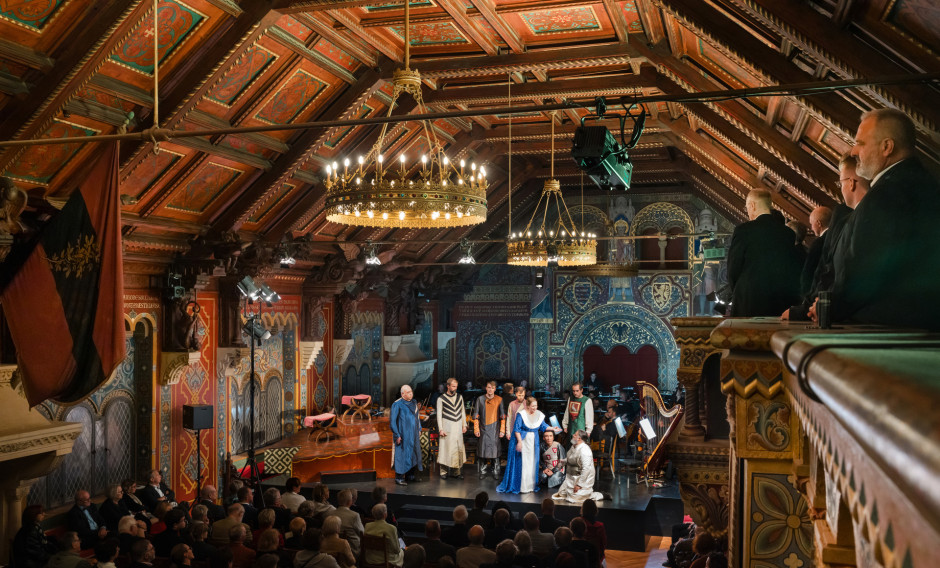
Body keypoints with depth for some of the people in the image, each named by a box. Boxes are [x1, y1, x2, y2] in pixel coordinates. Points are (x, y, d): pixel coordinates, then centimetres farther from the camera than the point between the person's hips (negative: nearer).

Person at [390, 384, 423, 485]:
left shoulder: (414, 402, 9)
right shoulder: (397, 404, -12)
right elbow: (392, 421, -12)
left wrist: (419, 429, 15)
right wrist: (397, 435, -15)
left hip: (414, 434, 7)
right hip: (403, 434, -7)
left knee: (413, 453, 10)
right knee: (402, 454, -3)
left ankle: (410, 475, 21)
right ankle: (399, 477, 5)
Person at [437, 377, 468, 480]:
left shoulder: (460, 397, 9)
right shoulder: (441, 399, -3)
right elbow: (439, 415, -3)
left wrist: (464, 425, 10)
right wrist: (440, 429, -7)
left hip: (458, 427, 4)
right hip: (447, 427, -4)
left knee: (459, 449, 3)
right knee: (446, 448, -3)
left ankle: (457, 472, 10)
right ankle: (444, 472, 7)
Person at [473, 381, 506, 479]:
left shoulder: (499, 400, 3)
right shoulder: (480, 399, 4)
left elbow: (503, 416, 5)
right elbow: (476, 415, 5)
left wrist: (502, 430, 0)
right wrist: (476, 429, -1)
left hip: (494, 429, 0)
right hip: (483, 429, 0)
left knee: (494, 450, -1)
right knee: (482, 450, 2)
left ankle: (495, 472, 9)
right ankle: (482, 472, 12)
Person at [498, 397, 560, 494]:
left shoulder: (539, 415, 3)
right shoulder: (521, 415, -13)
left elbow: (543, 426, 11)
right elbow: (517, 429, -13)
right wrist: (519, 441, -18)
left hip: (533, 442, 5)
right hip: (523, 441, -5)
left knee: (532, 463, 7)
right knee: (522, 463, -3)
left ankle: (531, 486, 16)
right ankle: (522, 487, 3)